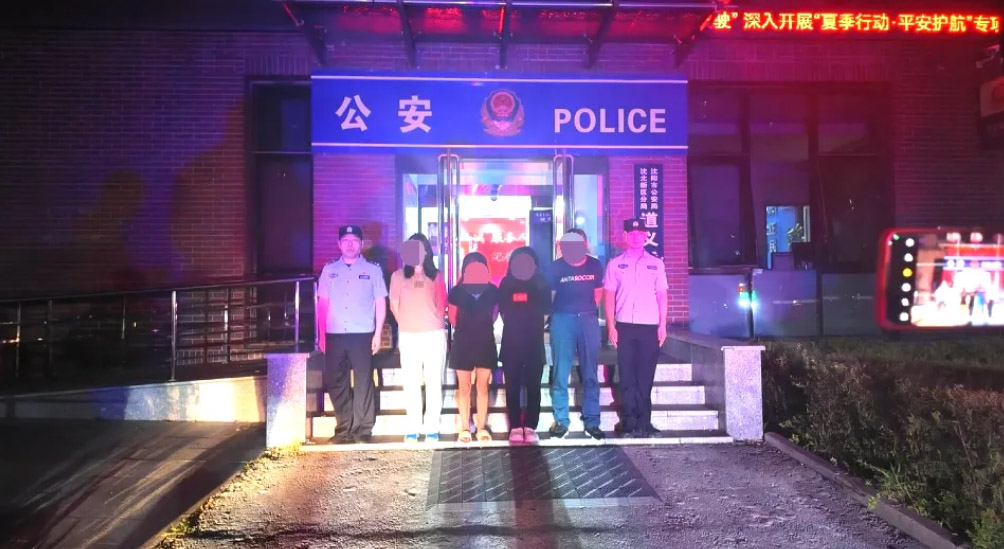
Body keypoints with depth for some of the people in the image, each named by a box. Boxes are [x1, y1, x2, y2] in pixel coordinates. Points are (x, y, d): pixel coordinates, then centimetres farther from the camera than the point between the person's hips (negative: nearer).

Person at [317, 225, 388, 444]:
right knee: (335, 382, 5)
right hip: (334, 335, 3)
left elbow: (380, 303, 4)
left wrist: (378, 334, -3)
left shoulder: (372, 270, 5)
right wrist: (321, 335, 6)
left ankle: (363, 429, 8)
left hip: (362, 335, -2)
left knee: (363, 382, 0)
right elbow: (322, 303, 12)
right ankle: (344, 427, 16)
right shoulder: (329, 270, 11)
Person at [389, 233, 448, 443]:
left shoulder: (435, 276, 8)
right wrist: (406, 323, 7)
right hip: (408, 336, 0)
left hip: (434, 335, 0)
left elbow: (441, 305, 8)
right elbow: (394, 305, 10)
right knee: (411, 384, 3)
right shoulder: (398, 276, 8)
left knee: (433, 383, 1)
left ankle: (432, 428, 5)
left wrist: (435, 322, -2)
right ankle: (413, 429, 7)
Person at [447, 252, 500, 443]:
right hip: (463, 341, -1)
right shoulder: (457, 291, -3)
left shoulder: (492, 290, 0)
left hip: (485, 341, 1)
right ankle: (465, 428, 11)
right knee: (464, 388, 4)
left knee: (483, 386, 5)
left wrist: (482, 327, 10)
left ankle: (481, 427, 12)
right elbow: (453, 319, 6)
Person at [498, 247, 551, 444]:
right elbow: (503, 311, 5)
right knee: (512, 387, 1)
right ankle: (515, 427, 6)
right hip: (511, 343, 0)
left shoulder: (540, 283, 4)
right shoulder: (506, 283, 4)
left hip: (534, 342, 0)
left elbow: (545, 310, 3)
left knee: (533, 386, 0)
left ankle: (530, 427, 6)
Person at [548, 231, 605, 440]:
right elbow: (549, 295, 2)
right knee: (560, 373, 1)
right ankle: (561, 420, 9)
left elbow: (598, 293, 12)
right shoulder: (556, 267, -4)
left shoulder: (594, 265, 1)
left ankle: (591, 421, 13)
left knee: (589, 374, 6)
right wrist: (546, 316, 2)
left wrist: (587, 311, 11)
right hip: (563, 320, -2)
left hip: (588, 320, 2)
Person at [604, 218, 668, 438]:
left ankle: (643, 422, 10)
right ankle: (630, 422, 7)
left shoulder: (656, 263, 10)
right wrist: (611, 326, -3)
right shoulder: (615, 264, 8)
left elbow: (662, 295, 8)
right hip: (625, 326, 0)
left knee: (645, 376, 3)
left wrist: (662, 325, 0)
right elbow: (609, 296, 5)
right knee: (627, 376, 1)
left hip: (650, 327, 0)